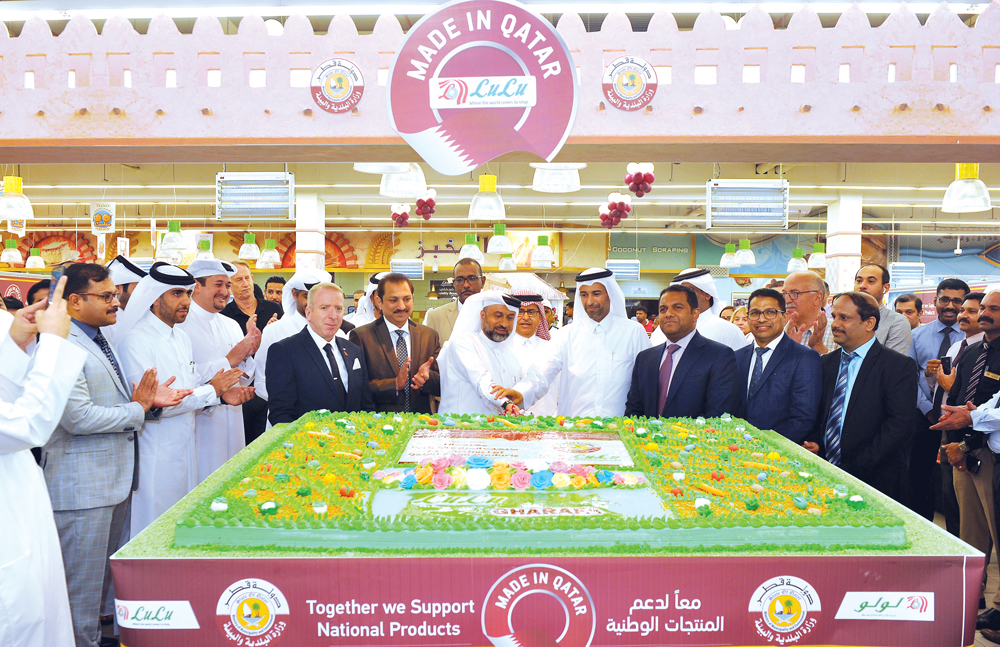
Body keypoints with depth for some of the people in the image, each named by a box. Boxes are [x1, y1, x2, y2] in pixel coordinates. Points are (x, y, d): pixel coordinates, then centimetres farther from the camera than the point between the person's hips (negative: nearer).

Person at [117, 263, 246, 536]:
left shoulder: (182, 338, 12)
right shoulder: (136, 340, -15)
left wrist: (221, 393, -5)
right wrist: (211, 390, -16)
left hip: (185, 449, 8)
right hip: (155, 456, -8)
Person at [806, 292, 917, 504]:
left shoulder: (899, 365, -6)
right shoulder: (826, 362, 11)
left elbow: (900, 424, -14)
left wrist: (859, 466, -19)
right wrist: (814, 442, -3)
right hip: (825, 474, 4)